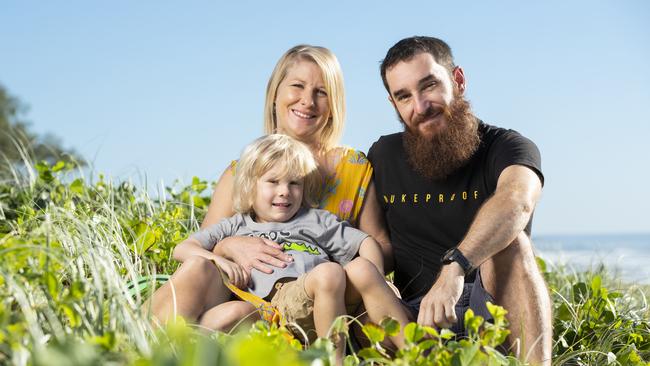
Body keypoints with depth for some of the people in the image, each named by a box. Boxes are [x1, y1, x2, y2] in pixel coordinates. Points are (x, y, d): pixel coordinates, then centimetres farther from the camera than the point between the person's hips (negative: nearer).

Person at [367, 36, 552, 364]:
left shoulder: (508, 147, -5)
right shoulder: (384, 157, 10)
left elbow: (518, 200, -30)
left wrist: (454, 267, -47)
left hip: (492, 302, -2)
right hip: (420, 311, 2)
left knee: (510, 241, -33)